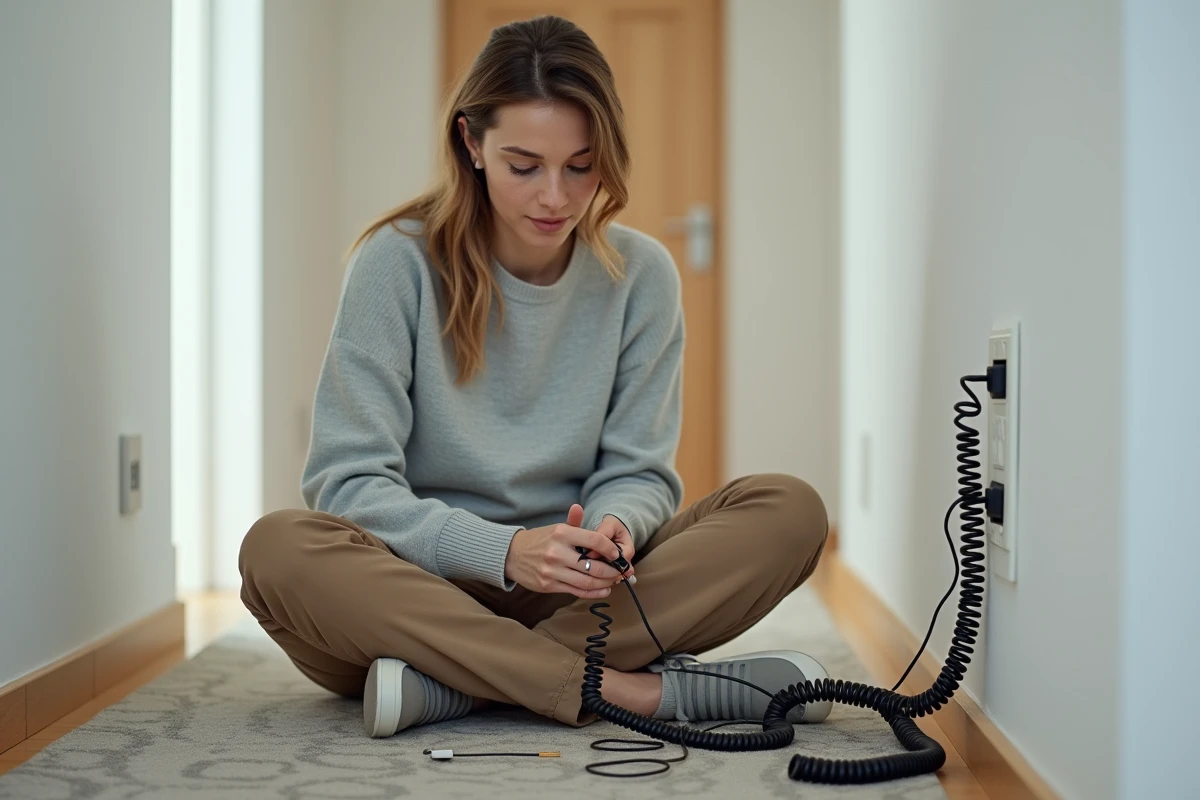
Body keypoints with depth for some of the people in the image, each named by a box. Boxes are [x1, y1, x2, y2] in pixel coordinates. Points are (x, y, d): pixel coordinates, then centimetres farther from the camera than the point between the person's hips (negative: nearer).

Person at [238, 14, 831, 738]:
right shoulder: (400, 261, -8)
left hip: (573, 596, 3)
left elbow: (639, 472, 3)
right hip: (421, 589, -2)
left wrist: (613, 527, -22)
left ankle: (450, 683, -27)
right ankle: (643, 690, -33)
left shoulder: (640, 274, 0)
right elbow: (348, 481, -13)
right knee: (277, 548, -33)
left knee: (790, 511, -19)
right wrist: (503, 551, -28)